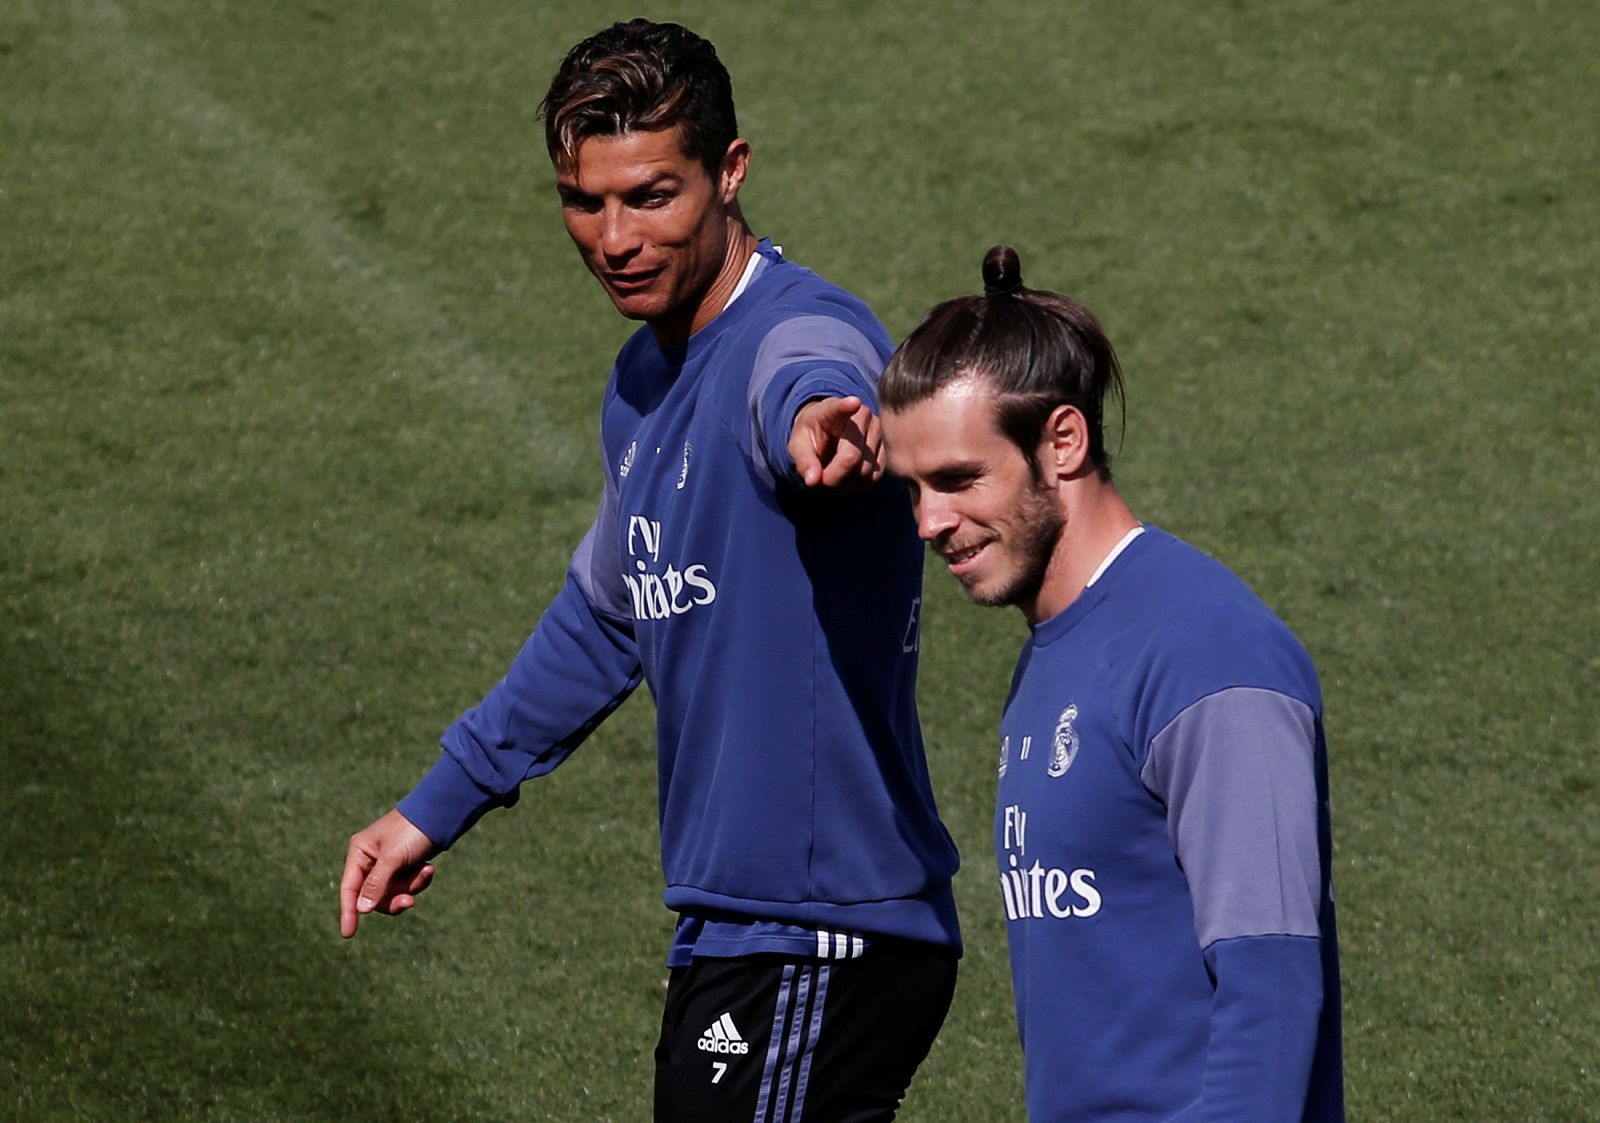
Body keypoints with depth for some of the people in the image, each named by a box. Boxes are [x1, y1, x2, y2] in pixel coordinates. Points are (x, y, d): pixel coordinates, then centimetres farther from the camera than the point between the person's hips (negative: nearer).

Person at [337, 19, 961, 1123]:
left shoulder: (801, 332, -16)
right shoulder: (644, 380, 13)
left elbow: (816, 378, -44)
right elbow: (606, 615, 29)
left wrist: (818, 421, -68)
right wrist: (440, 803, 33)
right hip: (736, 927, 9)